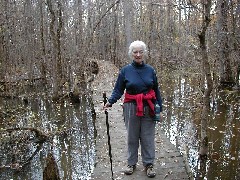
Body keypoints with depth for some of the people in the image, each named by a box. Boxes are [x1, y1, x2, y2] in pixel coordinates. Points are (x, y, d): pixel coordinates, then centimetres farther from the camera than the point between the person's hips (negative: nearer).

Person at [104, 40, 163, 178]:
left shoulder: (150, 70, 2)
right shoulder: (125, 71, -2)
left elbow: (156, 91, 7)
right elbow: (118, 90, -2)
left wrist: (160, 109, 6)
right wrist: (110, 102, -19)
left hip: (149, 108, 1)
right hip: (131, 108, 0)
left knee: (148, 137, 7)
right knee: (132, 137, 11)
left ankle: (149, 164, 22)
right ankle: (131, 163, 27)